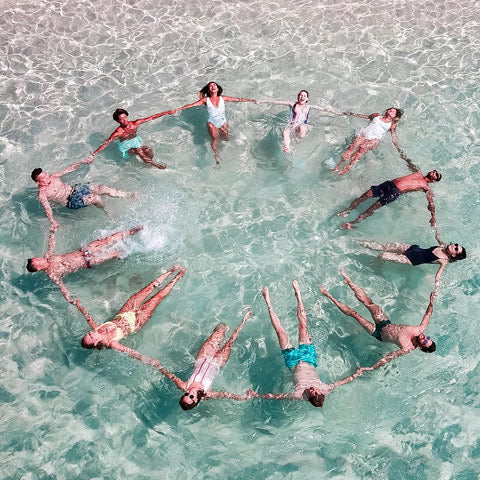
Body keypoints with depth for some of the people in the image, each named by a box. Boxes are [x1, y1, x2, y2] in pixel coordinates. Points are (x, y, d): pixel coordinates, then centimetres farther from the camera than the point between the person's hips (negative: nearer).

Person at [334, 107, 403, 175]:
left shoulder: (392, 125, 19)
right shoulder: (377, 116, 25)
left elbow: (394, 138, 14)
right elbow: (363, 116, 31)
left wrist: (399, 149, 5)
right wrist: (352, 113, 27)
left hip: (374, 139, -2)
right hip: (363, 133, 2)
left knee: (363, 148, -30)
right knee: (353, 146, -24)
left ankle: (347, 168, -38)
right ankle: (338, 166, -29)